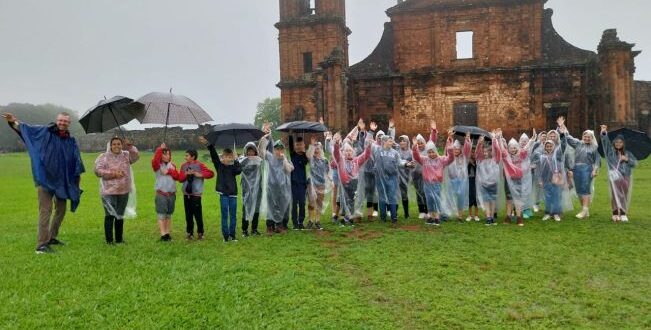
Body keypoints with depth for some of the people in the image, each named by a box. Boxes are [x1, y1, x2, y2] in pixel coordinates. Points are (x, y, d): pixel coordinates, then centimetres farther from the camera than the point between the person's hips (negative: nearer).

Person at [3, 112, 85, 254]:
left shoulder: (71, 141, 10)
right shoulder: (45, 132, -1)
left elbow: (76, 162, 12)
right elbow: (25, 128, -10)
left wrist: (78, 175, 6)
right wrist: (14, 122, -29)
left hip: (62, 181, 5)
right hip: (45, 179, -5)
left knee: (61, 210, 15)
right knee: (45, 211, -10)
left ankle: (52, 237, 31)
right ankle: (42, 244, -9)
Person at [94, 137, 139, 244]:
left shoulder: (126, 155, 11)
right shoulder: (103, 157, -1)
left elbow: (136, 156, -5)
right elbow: (98, 171, -11)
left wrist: (130, 146, -18)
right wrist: (113, 174, -17)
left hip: (123, 191, 4)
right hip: (109, 191, -4)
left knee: (120, 216, 13)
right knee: (110, 215, -4)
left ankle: (119, 239, 23)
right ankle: (109, 240, 4)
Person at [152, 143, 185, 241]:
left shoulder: (172, 166, 12)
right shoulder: (158, 165, -2)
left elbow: (178, 176, 0)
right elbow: (154, 161, -27)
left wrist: (169, 171, -14)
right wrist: (160, 149, -28)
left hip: (172, 194, 5)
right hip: (161, 194, -5)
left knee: (169, 215, 11)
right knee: (161, 215, -4)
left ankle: (168, 233, 18)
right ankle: (163, 234, -3)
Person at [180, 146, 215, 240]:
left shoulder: (200, 165, -4)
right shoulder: (184, 166, 11)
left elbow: (211, 173, -6)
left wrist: (200, 174, -15)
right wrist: (186, 174, -9)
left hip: (196, 194, -5)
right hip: (186, 194, 5)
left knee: (198, 214, -2)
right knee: (188, 215, 9)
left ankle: (200, 233, 13)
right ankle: (189, 233, 21)